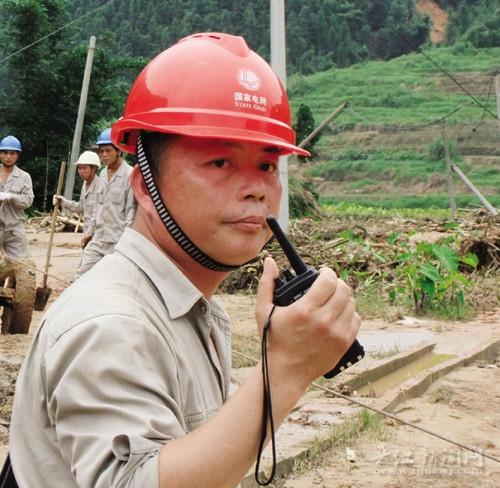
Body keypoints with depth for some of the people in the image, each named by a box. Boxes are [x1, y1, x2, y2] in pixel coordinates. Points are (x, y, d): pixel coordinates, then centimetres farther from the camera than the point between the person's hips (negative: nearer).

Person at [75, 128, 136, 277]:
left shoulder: (130, 175, -11)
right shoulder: (103, 174, 12)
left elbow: (132, 210, -13)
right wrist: (89, 231, 19)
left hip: (117, 242, -7)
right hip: (98, 239, 7)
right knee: (82, 275, 3)